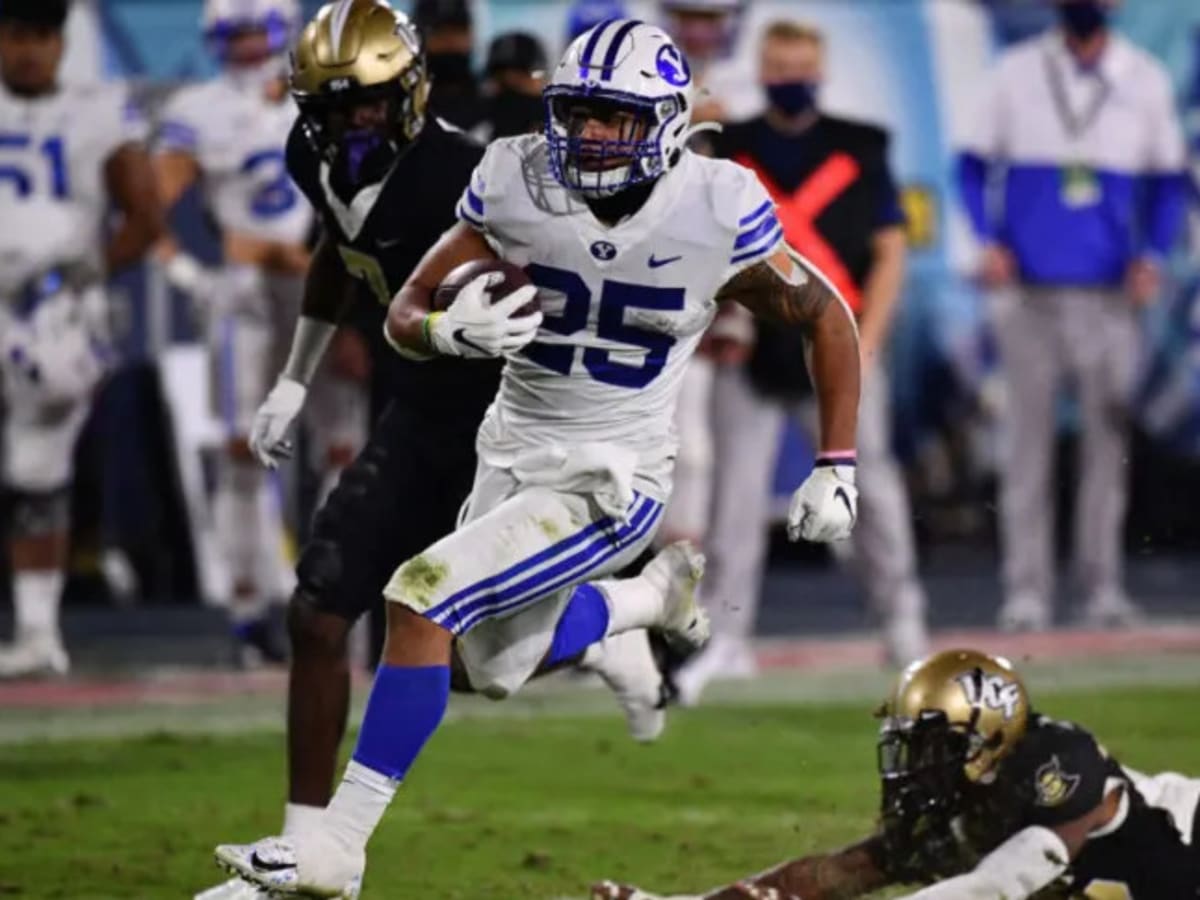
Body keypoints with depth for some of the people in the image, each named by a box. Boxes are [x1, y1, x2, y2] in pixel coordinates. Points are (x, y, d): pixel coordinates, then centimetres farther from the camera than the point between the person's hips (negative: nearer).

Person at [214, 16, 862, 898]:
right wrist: (451, 330, -31)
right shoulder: (517, 186, -12)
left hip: (611, 482, -5)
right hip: (514, 453, 5)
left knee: (423, 599, -22)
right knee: (496, 667, 23)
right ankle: (656, 593, 49)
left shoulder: (712, 214, -17)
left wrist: (837, 470, -3)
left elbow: (829, 318, -2)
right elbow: (405, 311, -7)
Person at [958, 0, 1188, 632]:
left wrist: (1152, 255, -3)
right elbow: (974, 166, 10)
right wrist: (988, 241, -5)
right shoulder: (1017, 72, 6)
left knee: (1109, 435, 0)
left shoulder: (1146, 80, 8)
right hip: (1028, 289, -1)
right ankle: (1026, 589, -1)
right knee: (1027, 437, -2)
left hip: (1110, 294, 1)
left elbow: (1168, 183, 12)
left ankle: (1102, 585, 7)